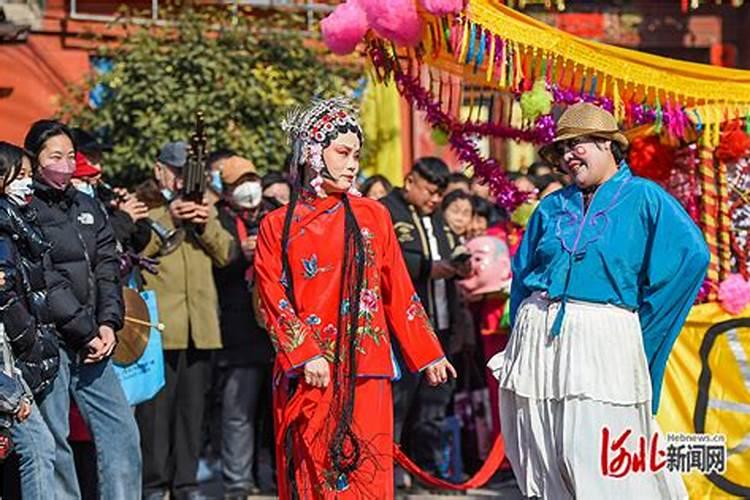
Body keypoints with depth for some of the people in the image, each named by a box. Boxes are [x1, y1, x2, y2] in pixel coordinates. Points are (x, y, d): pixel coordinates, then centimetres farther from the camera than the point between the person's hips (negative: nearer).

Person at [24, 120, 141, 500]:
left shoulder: (87, 207, 17)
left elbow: (108, 268, 12)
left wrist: (108, 323, -3)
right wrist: (85, 331, -13)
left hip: (92, 341, 7)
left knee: (122, 431, 3)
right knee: (53, 439, -4)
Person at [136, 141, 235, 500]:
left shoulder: (203, 204, 18)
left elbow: (226, 255, 9)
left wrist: (208, 225, -7)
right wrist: (167, 220, -17)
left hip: (200, 325, 5)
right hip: (159, 326, -5)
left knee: (192, 407, 9)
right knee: (156, 407, -6)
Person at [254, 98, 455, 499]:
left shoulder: (370, 216, 9)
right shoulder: (277, 226, 7)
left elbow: (398, 292, 12)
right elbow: (274, 300, -1)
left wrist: (428, 355, 11)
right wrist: (306, 355, -14)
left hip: (363, 372, 0)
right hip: (304, 375, 0)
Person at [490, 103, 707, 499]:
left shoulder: (644, 198, 0)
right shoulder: (552, 207, 15)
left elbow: (691, 256, -10)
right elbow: (522, 271, 22)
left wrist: (642, 319, -7)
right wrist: (523, 331, 10)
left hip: (603, 337, -5)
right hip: (539, 336, 5)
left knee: (597, 465, -10)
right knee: (544, 461, 5)